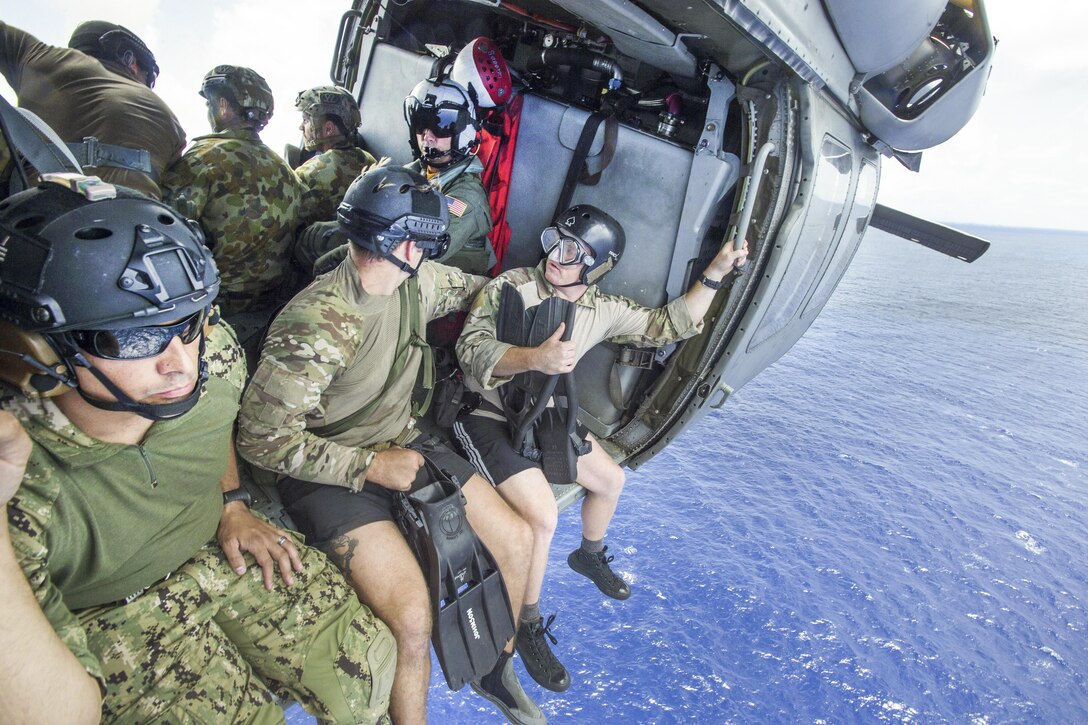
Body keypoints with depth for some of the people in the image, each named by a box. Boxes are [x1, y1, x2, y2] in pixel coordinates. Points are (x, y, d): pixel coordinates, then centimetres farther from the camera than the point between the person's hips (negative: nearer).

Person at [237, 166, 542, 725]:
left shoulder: (417, 281, -5)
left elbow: (475, 288, 17)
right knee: (412, 613, -24)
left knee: (514, 538, 2)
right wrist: (371, 465, -22)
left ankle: (496, 669, 29)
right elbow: (262, 439, -22)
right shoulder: (316, 325, -27)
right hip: (329, 472, -7)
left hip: (402, 442, 7)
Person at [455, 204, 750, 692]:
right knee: (543, 515, -22)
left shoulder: (603, 309, -4)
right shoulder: (510, 287, -19)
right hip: (487, 414, -6)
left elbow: (668, 325, 2)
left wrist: (715, 273, -7)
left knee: (610, 480, 14)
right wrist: (534, 358, -48)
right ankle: (527, 628, 3)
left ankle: (589, 556, 45)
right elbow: (472, 349, -29)